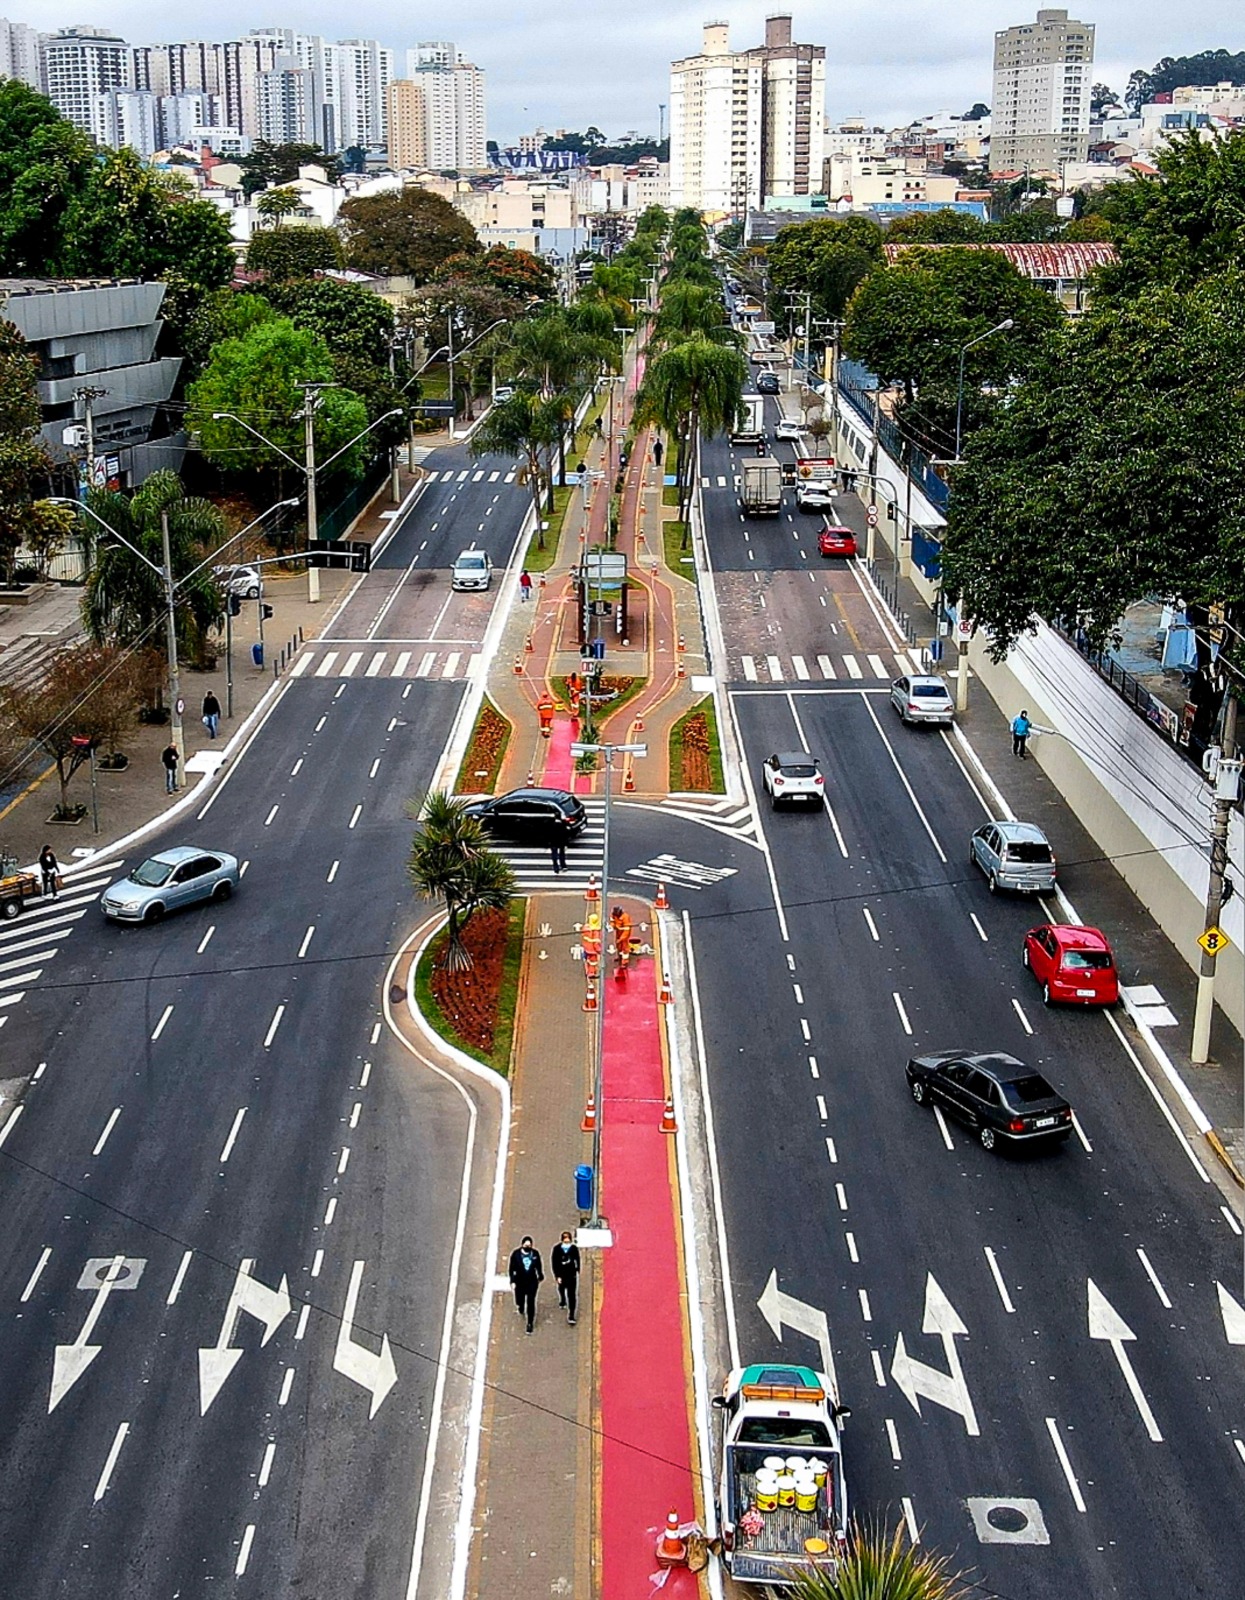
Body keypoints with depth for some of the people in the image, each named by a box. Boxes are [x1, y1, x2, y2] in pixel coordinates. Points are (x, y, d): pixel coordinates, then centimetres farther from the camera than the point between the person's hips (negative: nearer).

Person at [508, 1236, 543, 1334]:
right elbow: (512, 1269, -5)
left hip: (532, 1282, 0)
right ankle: (521, 1310, 48)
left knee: (531, 1303, 0)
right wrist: (513, 1281, -6)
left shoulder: (535, 1253, -6)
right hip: (520, 1283, 0)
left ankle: (530, 1323, 13)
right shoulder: (516, 1254, -11)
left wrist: (540, 1277, 18)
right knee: (520, 1300, 11)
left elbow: (539, 1267, 9)